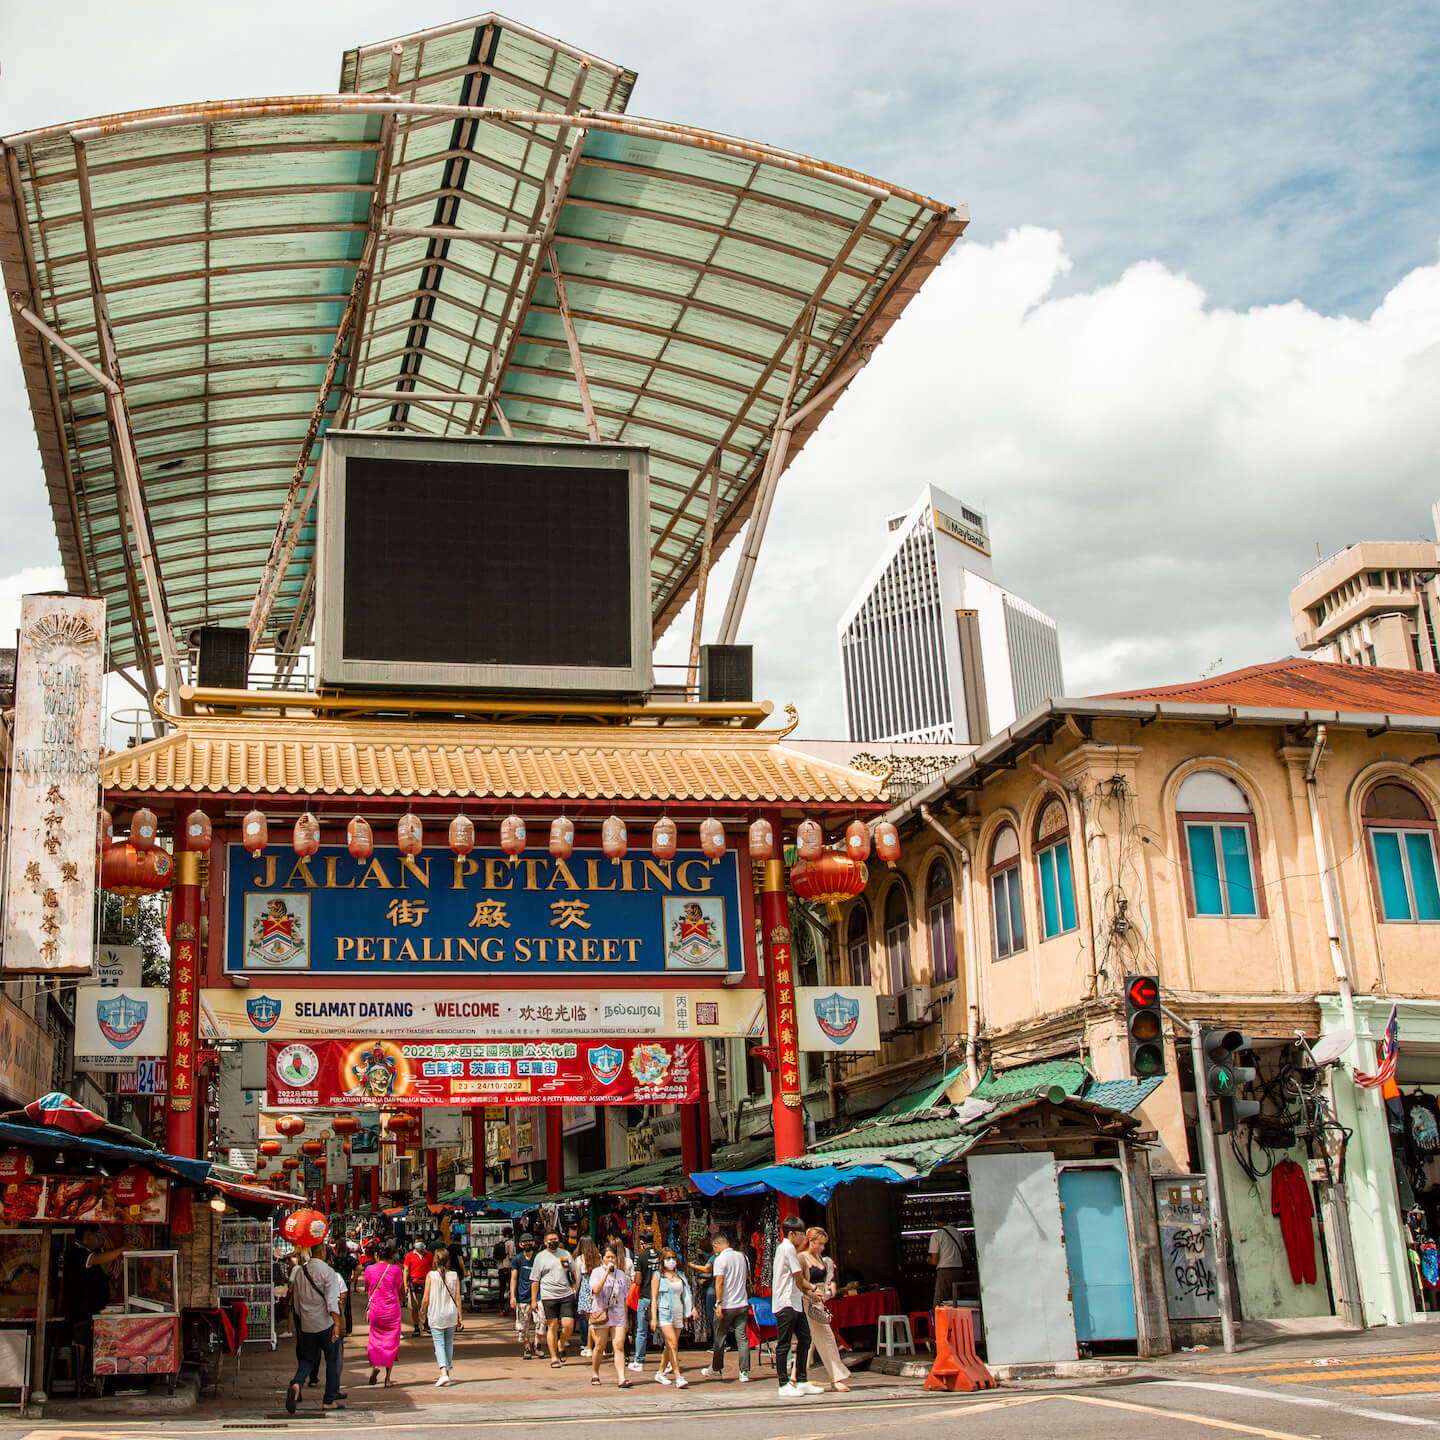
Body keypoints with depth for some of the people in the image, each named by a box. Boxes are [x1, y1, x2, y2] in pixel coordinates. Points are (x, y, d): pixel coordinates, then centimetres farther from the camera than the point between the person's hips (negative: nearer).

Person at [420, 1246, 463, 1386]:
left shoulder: (431, 1275, -8)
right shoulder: (454, 1275, -2)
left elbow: (426, 1298, -6)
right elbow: (457, 1298, 0)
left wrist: (422, 1312, 11)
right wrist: (460, 1317, 5)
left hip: (435, 1316, -2)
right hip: (451, 1315, 2)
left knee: (439, 1344, -2)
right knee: (449, 1343, 16)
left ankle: (444, 1373, -19)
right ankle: (447, 1373, 23)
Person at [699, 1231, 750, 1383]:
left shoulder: (720, 1259, -12)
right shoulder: (741, 1256, 7)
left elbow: (719, 1282, -18)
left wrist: (719, 1303, -16)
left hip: (726, 1306, -5)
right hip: (742, 1304, 5)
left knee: (719, 1338, 10)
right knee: (742, 1338, 4)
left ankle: (716, 1370, 23)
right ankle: (745, 1373, -1)